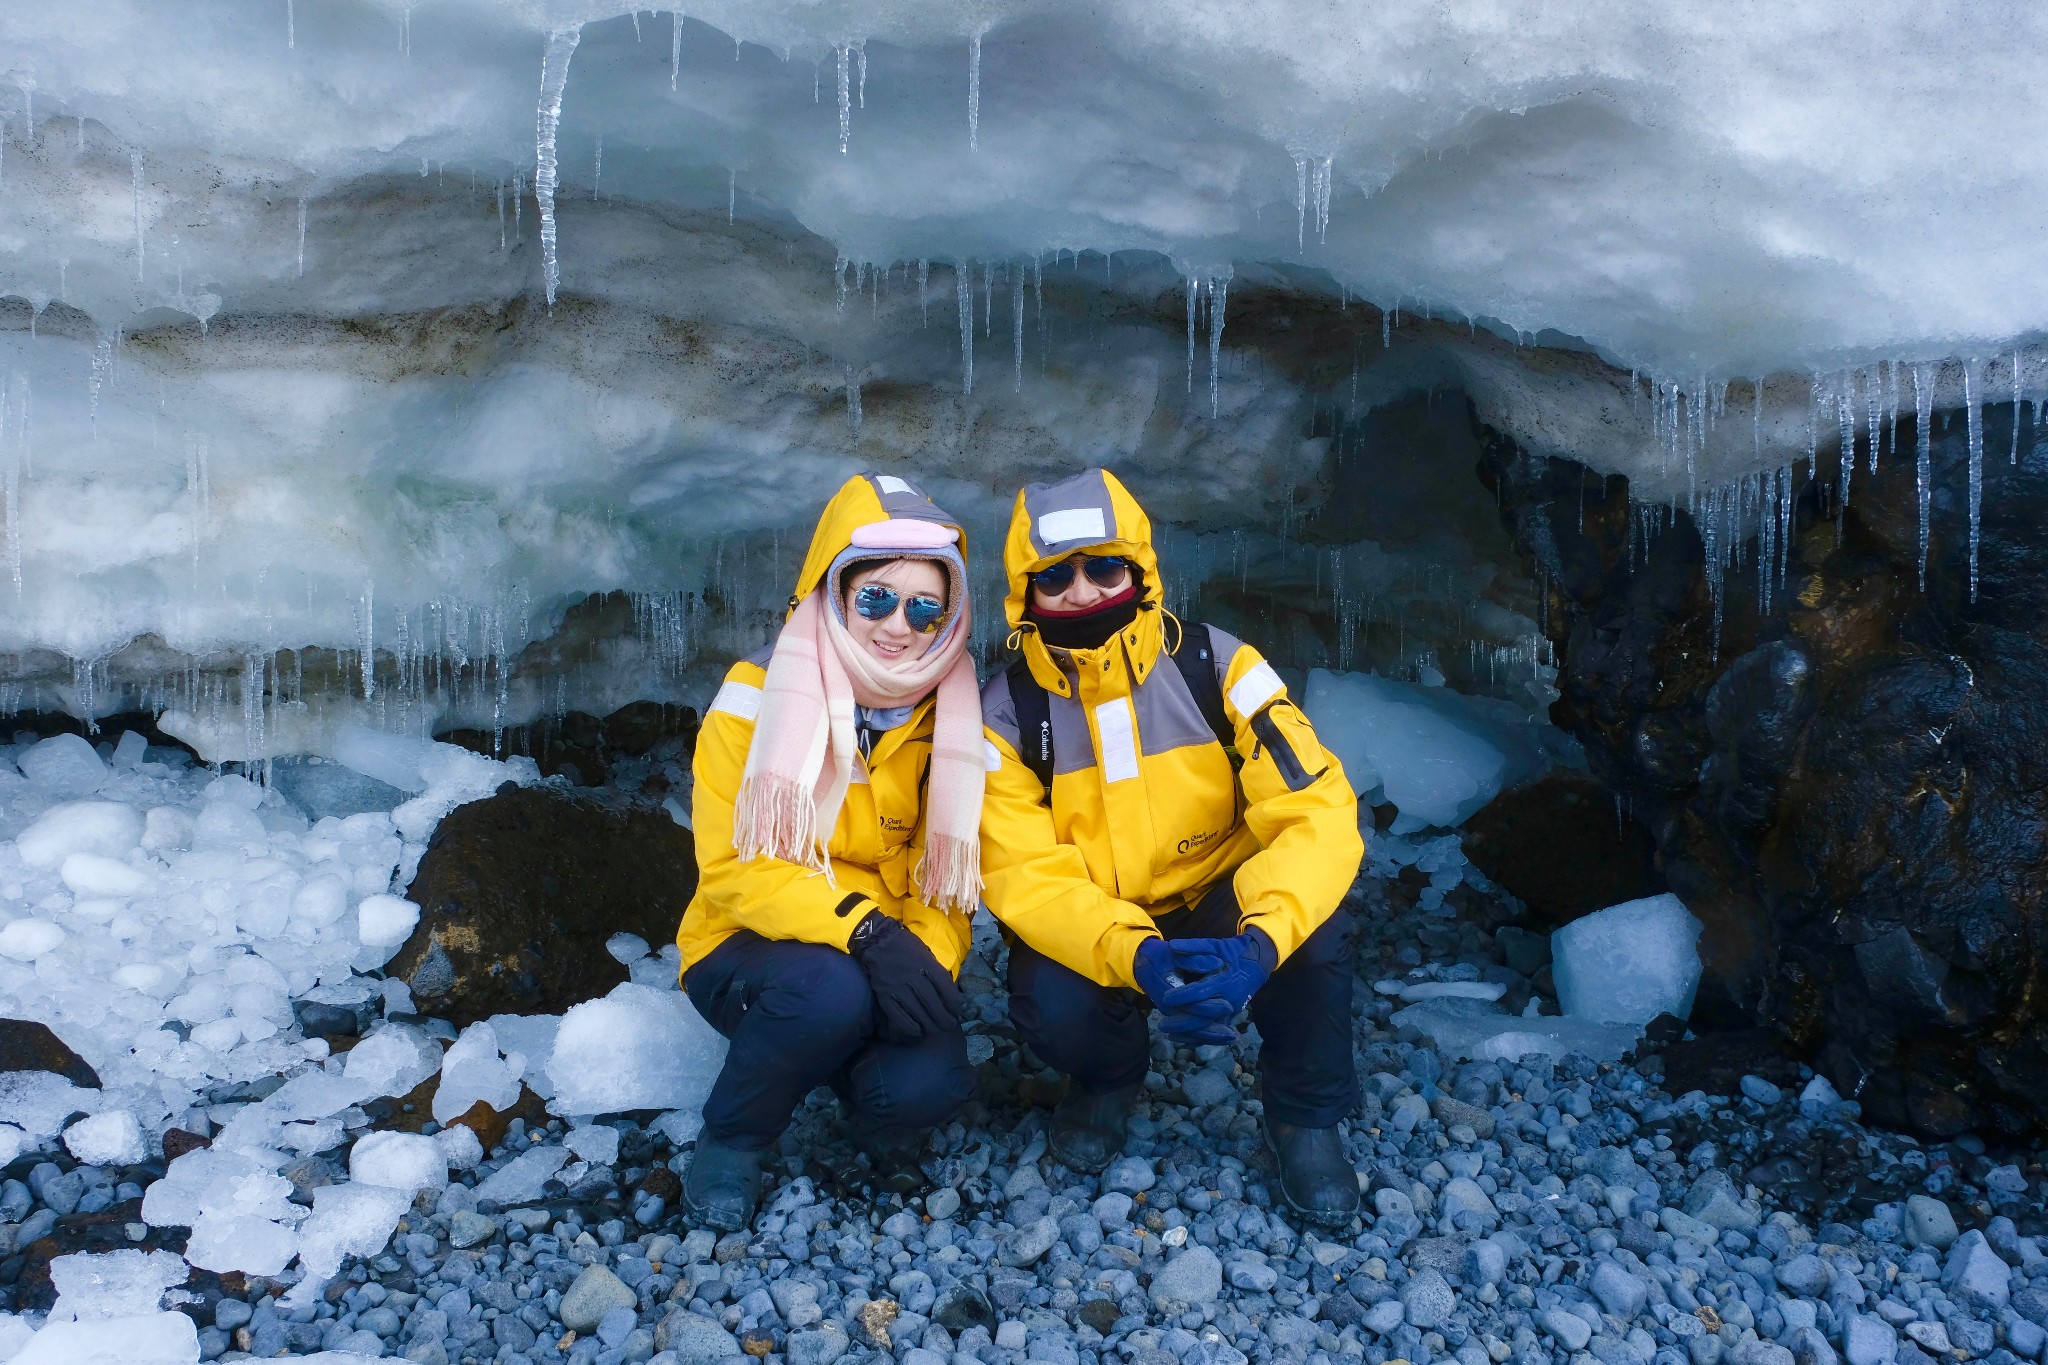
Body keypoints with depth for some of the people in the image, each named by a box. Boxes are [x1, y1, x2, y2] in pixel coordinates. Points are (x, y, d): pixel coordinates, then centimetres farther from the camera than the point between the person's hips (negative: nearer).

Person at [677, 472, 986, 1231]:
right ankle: (730, 1142, -5)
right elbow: (733, 866, -17)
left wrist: (928, 960, -23)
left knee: (930, 1085, -28)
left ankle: (874, 1102, 11)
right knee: (830, 990, -36)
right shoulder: (758, 698, -11)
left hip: (890, 967, 2)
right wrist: (865, 931, -31)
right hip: (749, 955, -2)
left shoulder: (951, 717, -2)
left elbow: (949, 874, -1)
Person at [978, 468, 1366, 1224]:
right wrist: (1135, 957, -39)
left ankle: (1304, 1113, 0)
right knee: (1050, 1010, -30)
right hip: (1091, 929, 0)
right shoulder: (1006, 713, -14)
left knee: (1314, 930, -30)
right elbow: (1027, 875, -19)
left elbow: (1317, 811, -23)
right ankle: (1109, 1073, 10)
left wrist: (1262, 938, -42)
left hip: (1217, 906, 0)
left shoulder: (1217, 670, -16)